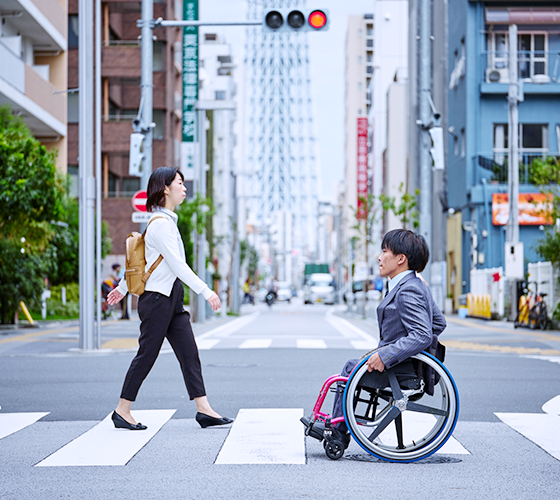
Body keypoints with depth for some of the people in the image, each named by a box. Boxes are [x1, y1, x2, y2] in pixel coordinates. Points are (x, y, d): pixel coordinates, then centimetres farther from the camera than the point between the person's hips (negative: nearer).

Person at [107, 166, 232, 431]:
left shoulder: (166, 221, 15)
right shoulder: (161, 224, -16)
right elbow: (177, 265, -23)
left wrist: (123, 287, 30)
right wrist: (206, 291, -26)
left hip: (171, 298, 9)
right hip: (156, 298, -9)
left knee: (189, 352, 2)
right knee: (147, 354, -1)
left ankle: (204, 409, 1)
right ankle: (122, 411, 10)